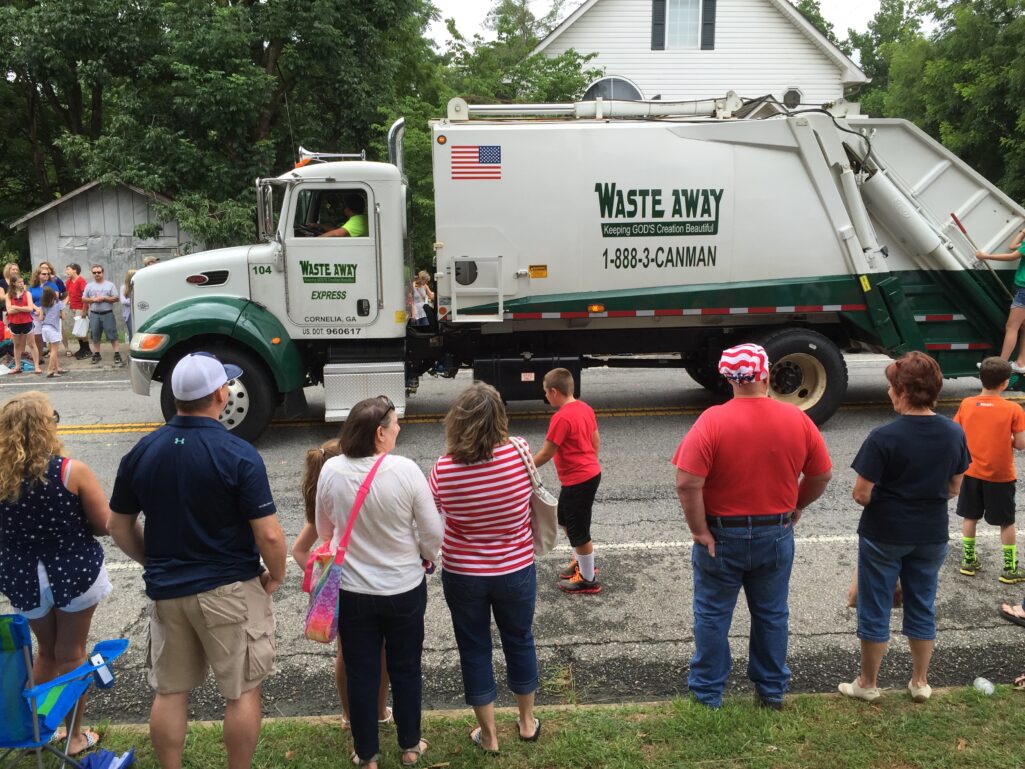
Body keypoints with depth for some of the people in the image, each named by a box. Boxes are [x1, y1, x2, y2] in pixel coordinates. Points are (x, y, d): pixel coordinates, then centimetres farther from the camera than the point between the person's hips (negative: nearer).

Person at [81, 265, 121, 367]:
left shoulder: (110, 285, 4)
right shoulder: (89, 286, 11)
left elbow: (115, 298, -1)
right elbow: (83, 299, 10)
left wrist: (104, 298, -13)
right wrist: (93, 299, -7)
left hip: (107, 314, -3)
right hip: (94, 314, 3)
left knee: (112, 335, -7)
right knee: (95, 335, 8)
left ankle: (117, 354, -7)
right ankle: (96, 354, 18)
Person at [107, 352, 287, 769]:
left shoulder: (141, 452, -2)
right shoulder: (238, 454, -17)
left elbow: (119, 526, 8)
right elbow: (268, 535, -19)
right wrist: (276, 576, -1)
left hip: (165, 590, 5)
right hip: (229, 590, -4)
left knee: (169, 692, 18)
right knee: (242, 692, 11)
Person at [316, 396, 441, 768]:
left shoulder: (330, 471, -12)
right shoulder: (405, 470, -20)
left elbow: (324, 530, 4)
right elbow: (433, 532, -12)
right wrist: (425, 557, 10)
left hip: (352, 591, 2)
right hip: (405, 589, -1)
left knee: (361, 673, 15)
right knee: (406, 669, 18)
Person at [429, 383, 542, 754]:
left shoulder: (443, 469, -21)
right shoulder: (520, 451, -19)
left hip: (463, 576, -1)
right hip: (516, 571, 1)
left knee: (474, 649, 16)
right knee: (519, 641, 22)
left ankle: (489, 735, 31)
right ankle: (527, 721, 41)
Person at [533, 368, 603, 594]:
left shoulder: (561, 418, -23)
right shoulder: (585, 408, 4)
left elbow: (545, 454, -18)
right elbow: (596, 441, 14)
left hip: (578, 482, -9)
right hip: (591, 473, 9)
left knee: (578, 530, 5)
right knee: (565, 519, 25)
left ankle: (588, 580, 19)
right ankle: (581, 562, 39)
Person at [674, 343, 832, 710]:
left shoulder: (713, 420, -18)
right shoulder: (797, 419, -7)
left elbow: (687, 482, -24)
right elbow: (822, 475, 2)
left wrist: (699, 531, -13)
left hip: (722, 535, -3)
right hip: (776, 534, 3)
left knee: (713, 615, 13)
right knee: (772, 614, 19)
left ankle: (708, 692, 25)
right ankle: (772, 690, 33)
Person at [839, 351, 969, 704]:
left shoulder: (884, 437, -21)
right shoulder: (955, 434, -5)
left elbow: (862, 495, -18)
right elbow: (953, 489, 6)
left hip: (884, 535, -4)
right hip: (931, 535, 5)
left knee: (875, 609, 10)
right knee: (922, 607, 19)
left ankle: (868, 684, 23)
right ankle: (920, 682, 32)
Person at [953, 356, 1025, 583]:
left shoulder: (966, 405, -7)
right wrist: (1006, 438, 7)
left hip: (971, 472, 3)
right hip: (1000, 476, -3)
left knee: (970, 517, 16)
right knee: (1007, 522, 11)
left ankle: (969, 560, 25)